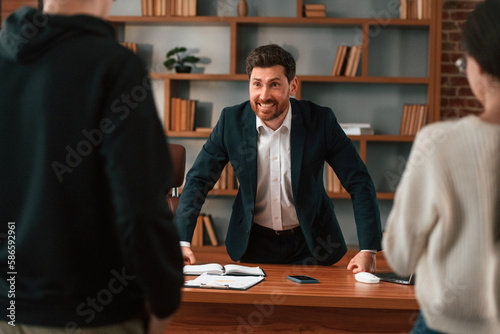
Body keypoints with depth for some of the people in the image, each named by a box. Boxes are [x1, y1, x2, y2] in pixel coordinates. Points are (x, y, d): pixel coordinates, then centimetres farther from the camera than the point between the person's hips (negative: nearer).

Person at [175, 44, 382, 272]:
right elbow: (198, 180, -2)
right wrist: (182, 242, -14)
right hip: (254, 243, 1)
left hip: (310, 243, -1)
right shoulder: (231, 121, -8)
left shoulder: (320, 121, -11)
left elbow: (359, 183, -9)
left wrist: (368, 250, -19)